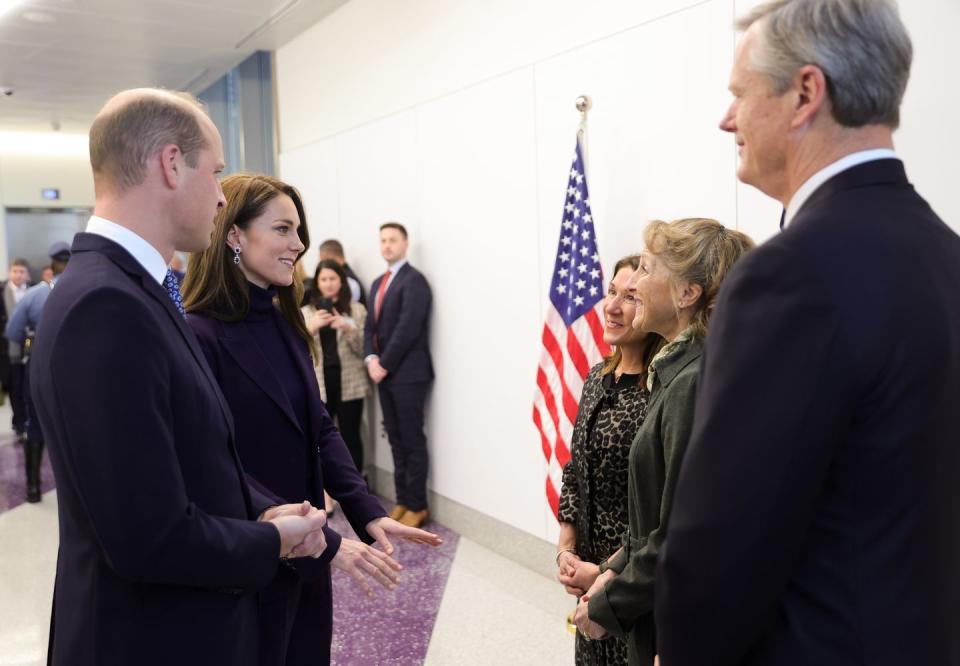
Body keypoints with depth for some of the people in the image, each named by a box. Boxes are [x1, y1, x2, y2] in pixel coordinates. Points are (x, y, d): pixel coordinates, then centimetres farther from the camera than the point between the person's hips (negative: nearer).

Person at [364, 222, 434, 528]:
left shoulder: (414, 280, -10)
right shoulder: (378, 283, 18)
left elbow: (407, 328, -17)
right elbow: (371, 325, 15)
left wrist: (385, 365, -13)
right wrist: (371, 358, -3)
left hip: (408, 373, -8)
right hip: (384, 373, 8)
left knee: (412, 441, -1)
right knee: (396, 441, 12)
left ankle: (417, 506, 8)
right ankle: (403, 500, 21)